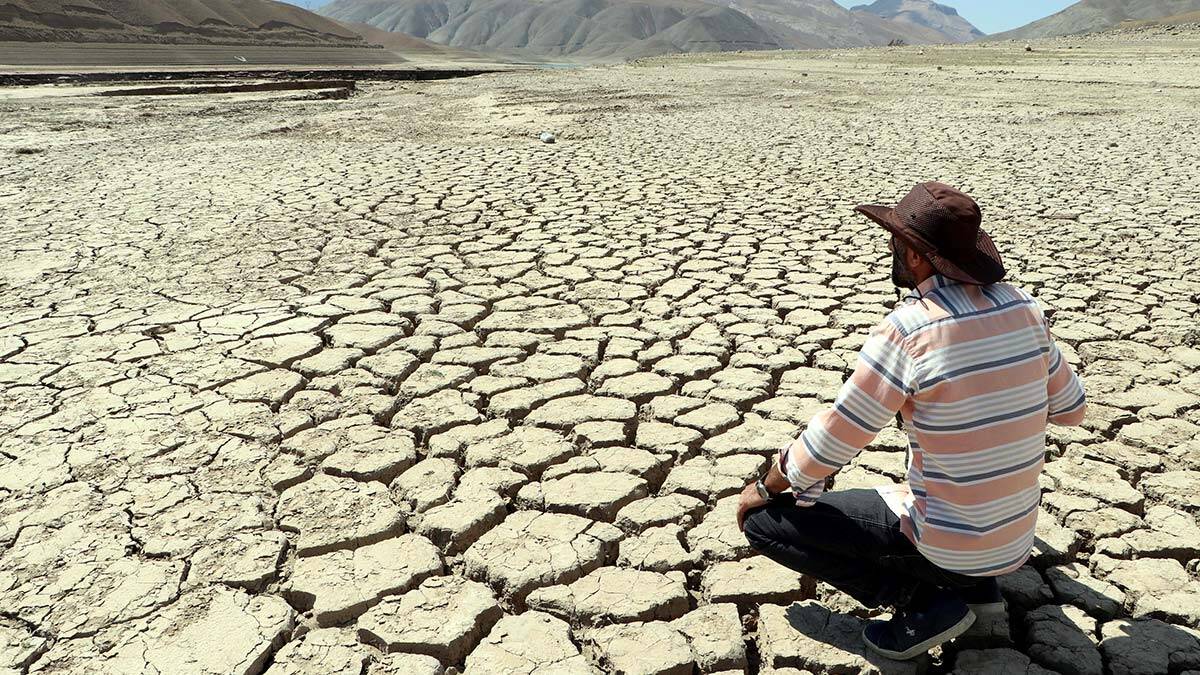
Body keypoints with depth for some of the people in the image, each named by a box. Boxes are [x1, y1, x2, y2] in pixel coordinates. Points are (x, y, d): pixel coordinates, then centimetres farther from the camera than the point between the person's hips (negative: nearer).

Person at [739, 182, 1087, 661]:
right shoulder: (1023, 306, -4)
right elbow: (1072, 410, 10)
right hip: (1015, 540, 7)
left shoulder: (907, 329, -23)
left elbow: (829, 445, -16)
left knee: (764, 521, 1)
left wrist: (765, 488, 0)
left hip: (946, 546, -7)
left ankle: (924, 601, -2)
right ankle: (977, 584, 19)